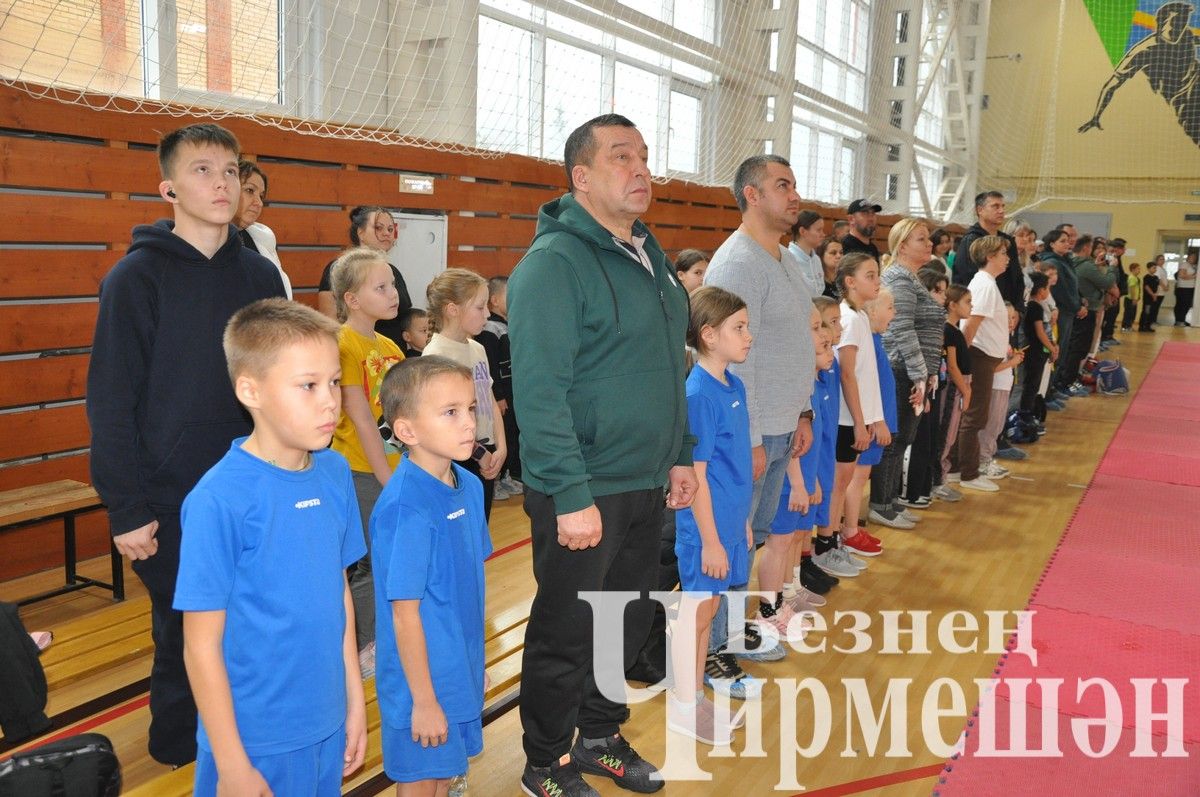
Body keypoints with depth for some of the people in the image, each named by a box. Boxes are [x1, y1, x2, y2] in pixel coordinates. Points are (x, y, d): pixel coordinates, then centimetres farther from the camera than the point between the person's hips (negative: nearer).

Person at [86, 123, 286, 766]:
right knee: (184, 638, 9)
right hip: (172, 507, -3)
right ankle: (180, 751, 31)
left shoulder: (260, 274, 4)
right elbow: (111, 404, -9)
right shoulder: (137, 277, -8)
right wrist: (126, 510, -11)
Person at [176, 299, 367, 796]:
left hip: (327, 726, 5)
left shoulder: (335, 474, -3)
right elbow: (202, 646, -14)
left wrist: (355, 699, 10)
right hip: (256, 740, -5)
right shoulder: (220, 499, -20)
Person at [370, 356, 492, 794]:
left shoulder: (469, 487, -1)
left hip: (461, 672, 7)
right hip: (422, 680, -7)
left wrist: (475, 661, 15)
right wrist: (424, 700, -15)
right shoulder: (405, 510, -26)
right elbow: (405, 612, -21)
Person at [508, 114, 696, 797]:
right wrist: (572, 496, -24)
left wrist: (681, 453, 16)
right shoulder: (555, 262, -16)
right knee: (566, 634, 8)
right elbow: (540, 390, -22)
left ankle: (601, 735, 41)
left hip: (646, 485, 8)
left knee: (629, 622, 20)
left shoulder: (649, 256, 11)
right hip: (583, 493, -8)